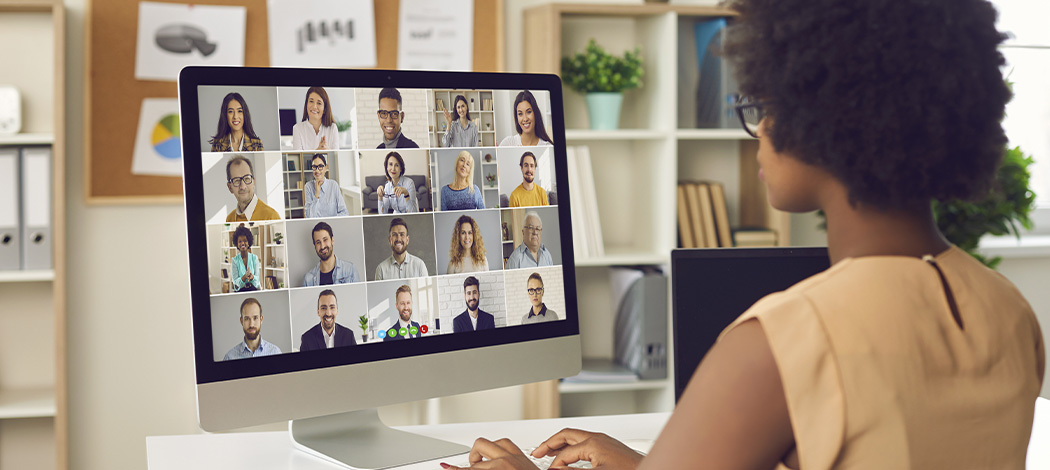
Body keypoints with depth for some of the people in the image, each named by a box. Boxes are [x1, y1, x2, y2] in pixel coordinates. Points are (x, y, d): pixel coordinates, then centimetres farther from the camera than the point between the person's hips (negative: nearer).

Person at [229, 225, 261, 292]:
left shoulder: (254, 258, 6)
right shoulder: (234, 260, 1)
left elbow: (257, 278, 1)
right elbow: (236, 282, -4)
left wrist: (252, 277, -22)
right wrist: (244, 277, -24)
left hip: (254, 289, 1)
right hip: (240, 291, -1)